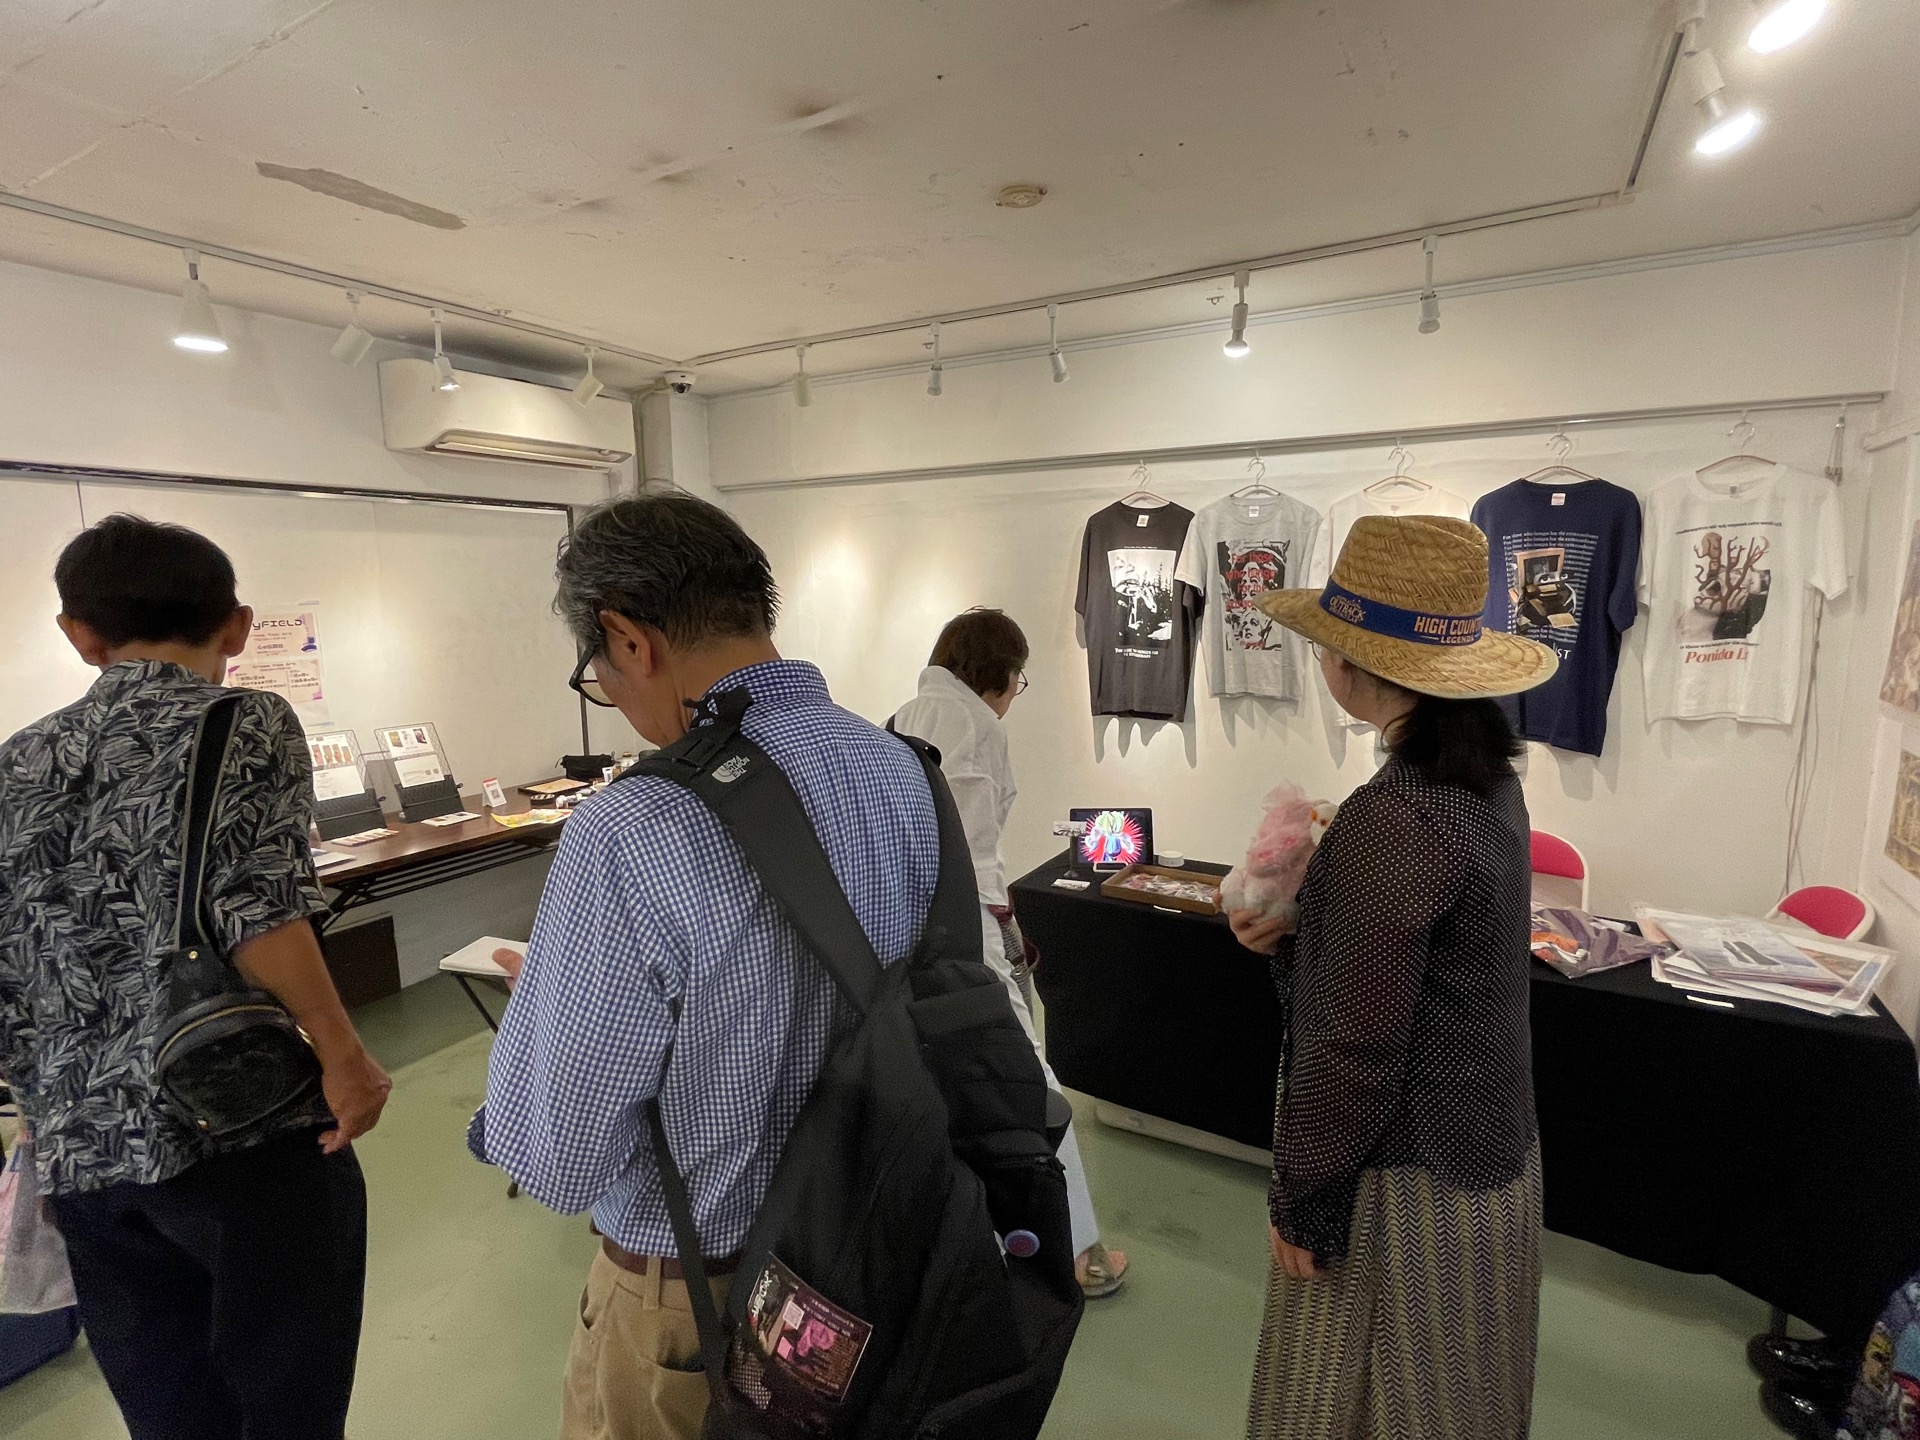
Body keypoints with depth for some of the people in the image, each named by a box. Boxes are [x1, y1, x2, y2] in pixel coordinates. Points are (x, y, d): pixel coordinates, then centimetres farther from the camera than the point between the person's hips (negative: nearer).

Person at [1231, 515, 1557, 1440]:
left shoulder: (1393, 816, -30)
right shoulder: (1484, 778, -2)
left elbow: (1355, 1051, -24)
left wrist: (1301, 1204, -12)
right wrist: (1292, 936, 0)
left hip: (1407, 1178, -8)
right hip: (1486, 1147, 8)